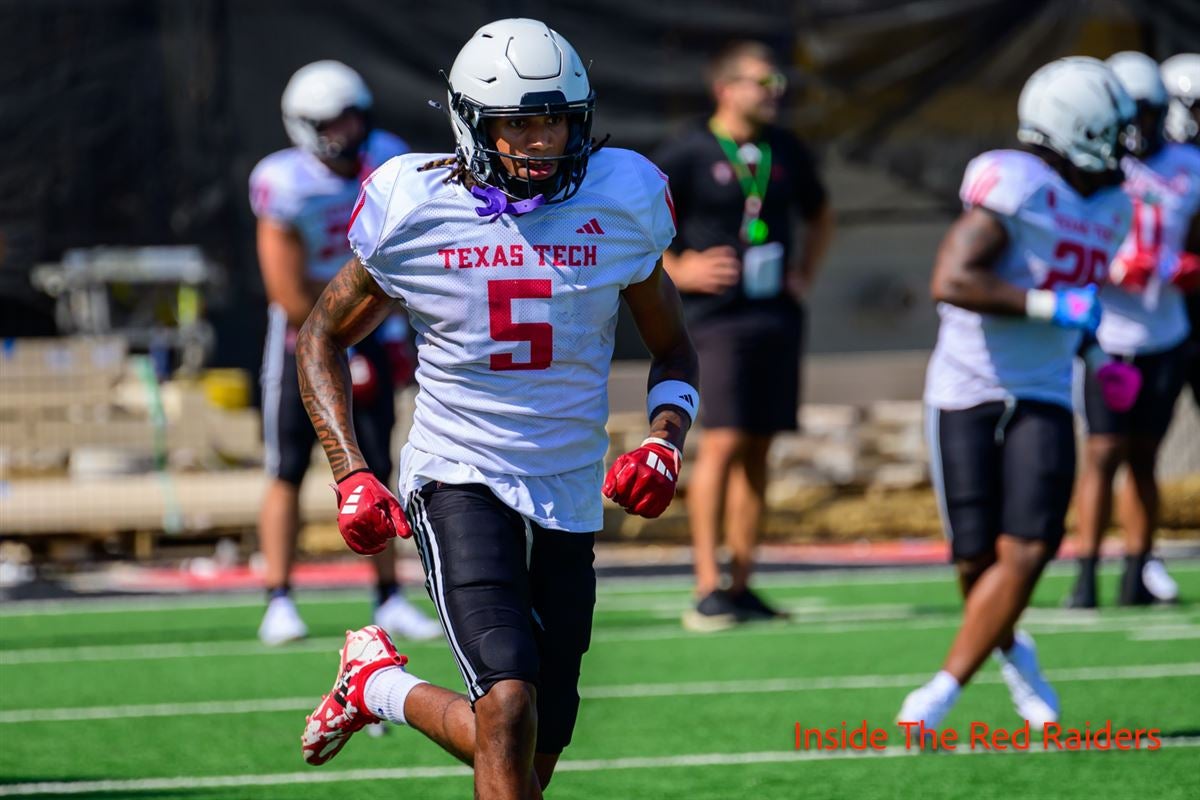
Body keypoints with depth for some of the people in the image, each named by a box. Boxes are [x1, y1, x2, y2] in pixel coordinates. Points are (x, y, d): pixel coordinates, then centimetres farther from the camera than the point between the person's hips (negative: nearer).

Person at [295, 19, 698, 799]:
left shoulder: (617, 203, -3)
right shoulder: (417, 212, -7)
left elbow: (673, 350, 12)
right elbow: (324, 338, 8)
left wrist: (663, 444, -9)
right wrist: (352, 477, -4)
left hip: (570, 500, 3)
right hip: (461, 480, -3)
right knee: (510, 710, -25)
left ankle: (380, 686, 34)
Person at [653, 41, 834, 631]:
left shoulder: (785, 152, 12)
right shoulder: (687, 156, -6)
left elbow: (819, 215, 29)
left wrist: (806, 272, 15)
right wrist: (675, 268, -11)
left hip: (778, 315, 6)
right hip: (720, 318, -6)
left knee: (757, 449, 6)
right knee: (723, 443, -13)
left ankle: (741, 584, 11)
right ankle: (707, 588, -11)